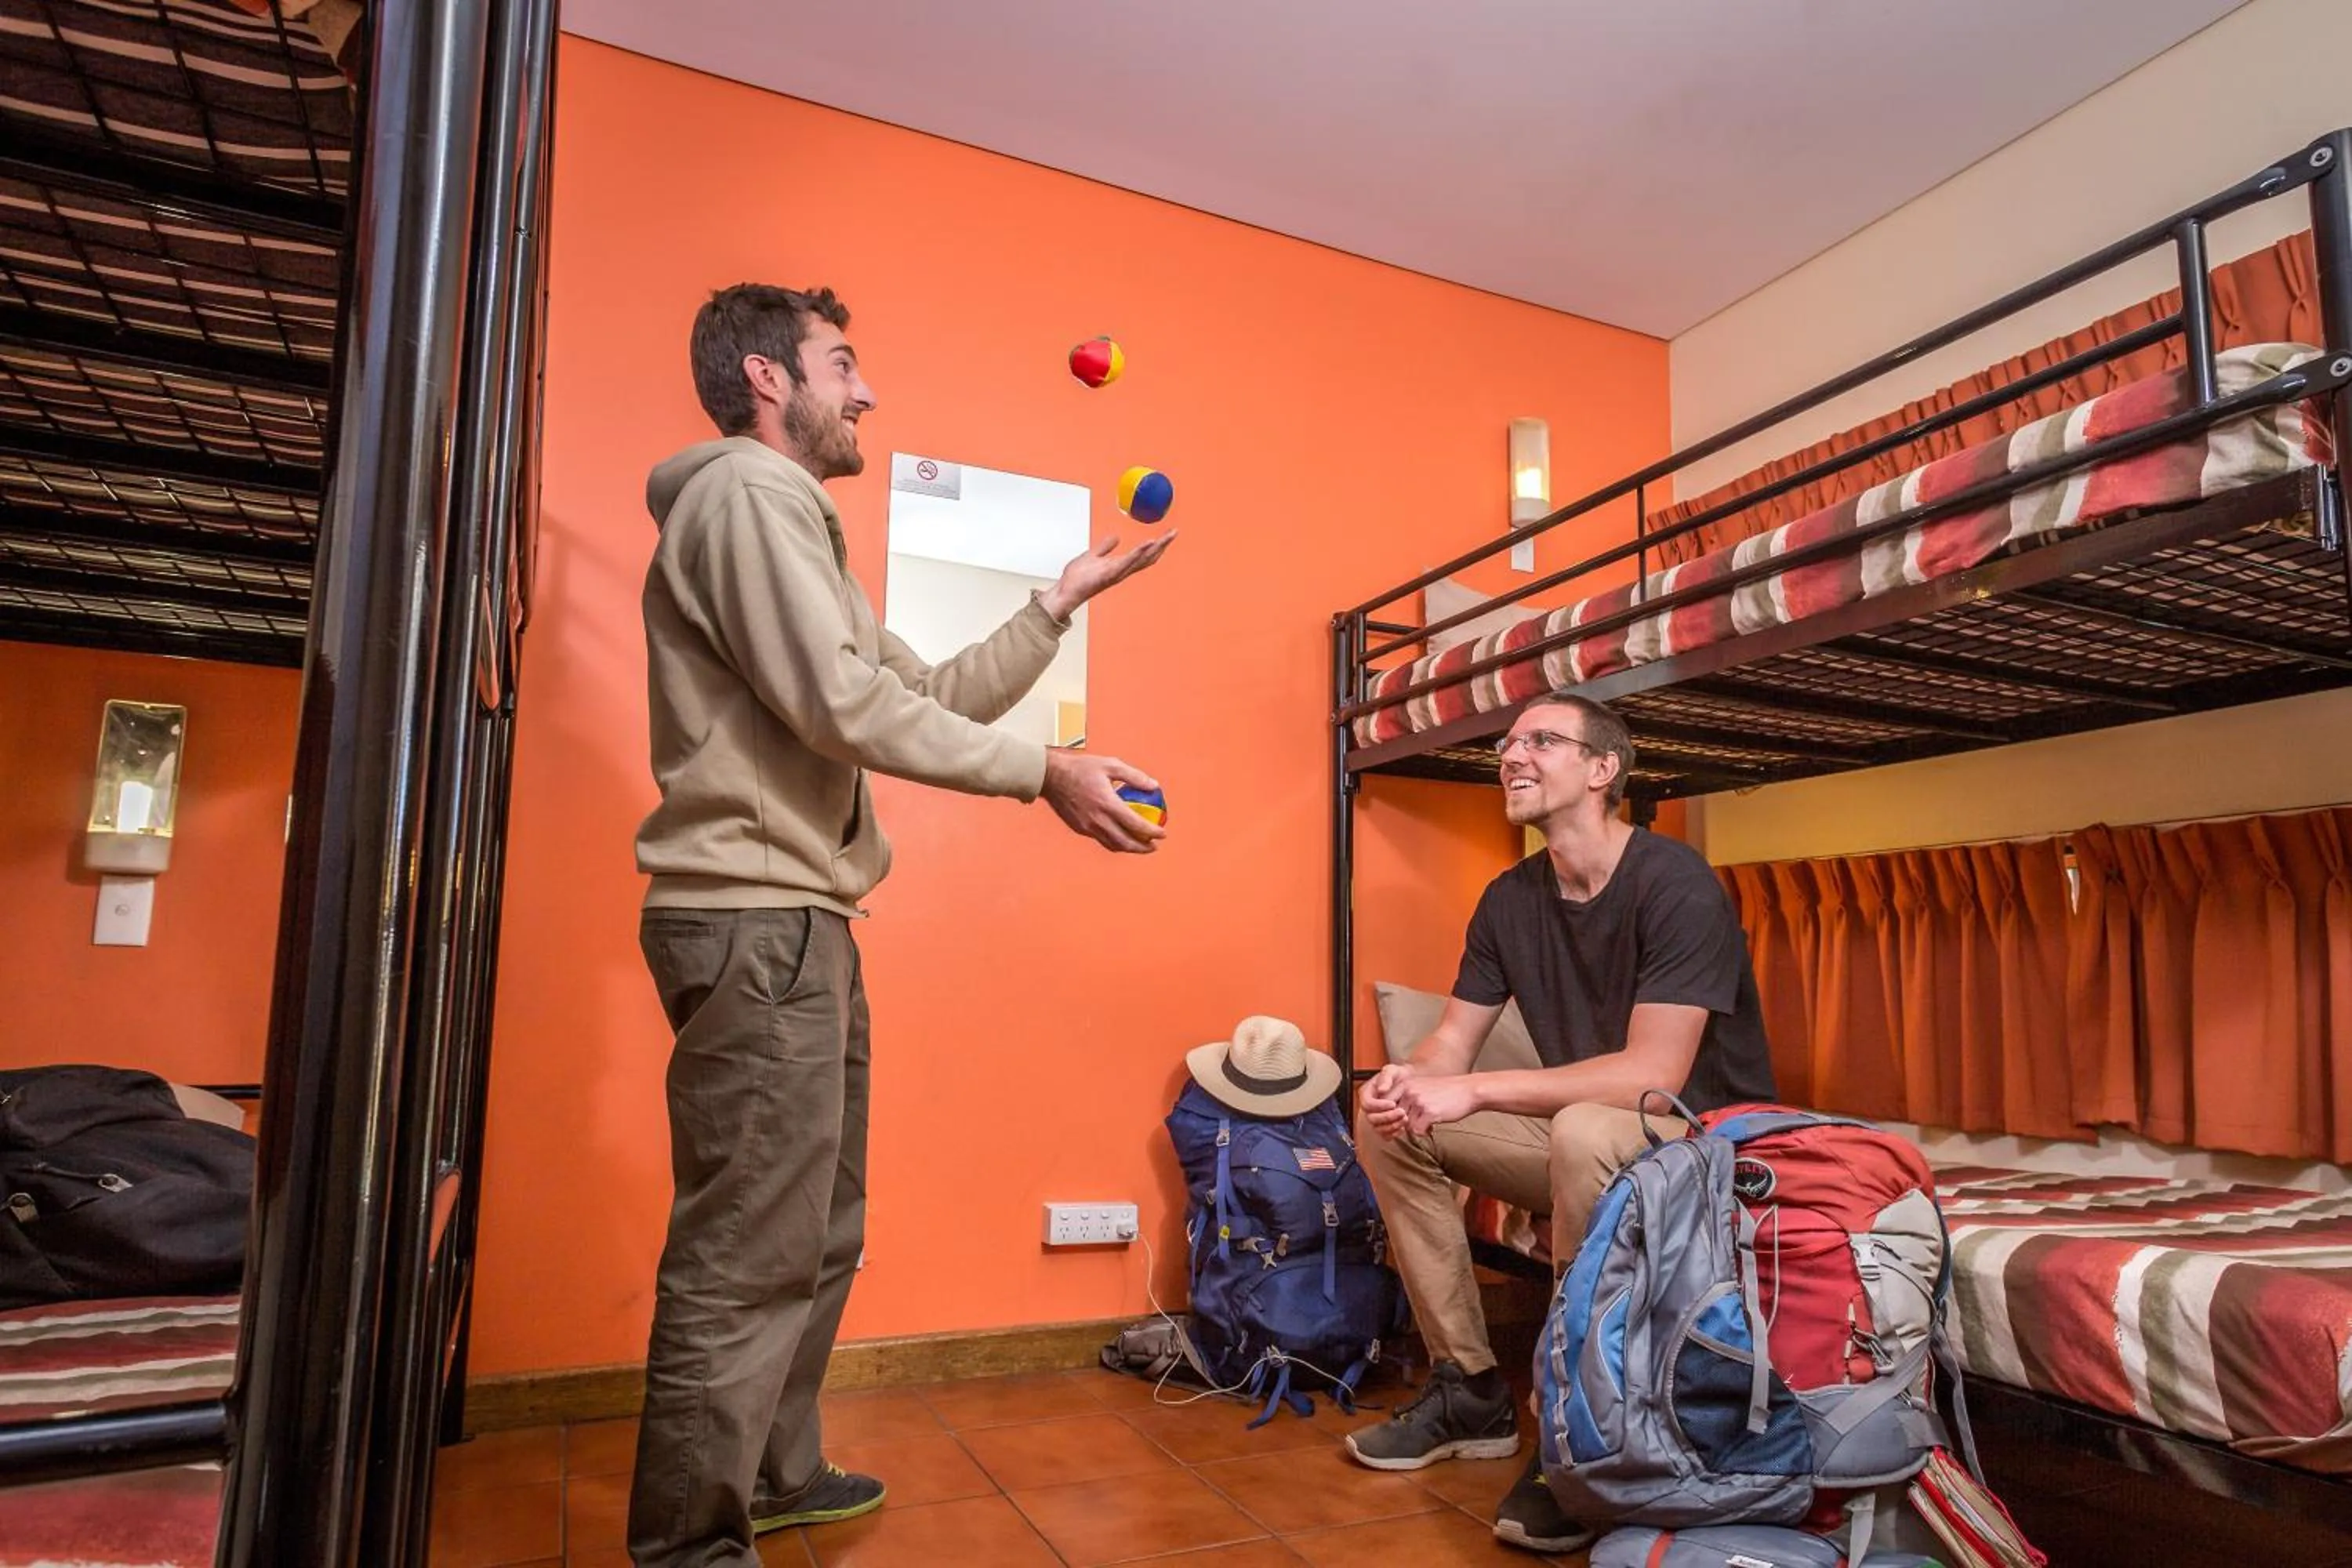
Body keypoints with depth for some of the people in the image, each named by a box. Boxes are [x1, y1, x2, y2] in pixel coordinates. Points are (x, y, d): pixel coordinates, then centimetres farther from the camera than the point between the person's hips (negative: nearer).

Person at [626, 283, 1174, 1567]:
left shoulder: (789, 517, 25)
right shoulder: (747, 493, -8)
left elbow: (929, 694, 20)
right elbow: (847, 705, -19)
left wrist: (1062, 602, 16)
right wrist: (1047, 774, -15)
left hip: (797, 924, 11)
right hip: (756, 925, -11)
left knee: (814, 1232, 19)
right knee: (749, 1252, -5)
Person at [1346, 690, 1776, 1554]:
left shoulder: (1674, 885, -20)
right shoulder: (1510, 898, 1)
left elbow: (1654, 1075, -28)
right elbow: (1450, 1043, 2)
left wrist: (1476, 1092, -29)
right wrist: (1408, 1080, -23)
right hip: (1580, 1142, 7)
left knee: (1587, 1131, -38)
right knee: (1391, 1123, -5)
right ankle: (1470, 1389, 3)